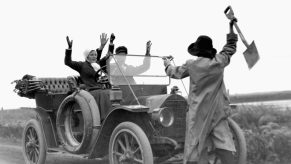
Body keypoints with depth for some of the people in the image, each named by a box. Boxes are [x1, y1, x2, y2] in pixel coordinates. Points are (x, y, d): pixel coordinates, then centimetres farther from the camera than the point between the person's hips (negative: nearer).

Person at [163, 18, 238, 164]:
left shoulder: (191, 65, -2)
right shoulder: (219, 62, 2)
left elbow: (174, 73, 15)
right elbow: (230, 48, 20)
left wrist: (167, 63, 35)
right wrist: (231, 27, 32)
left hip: (198, 113, -1)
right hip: (217, 113, 1)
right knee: (225, 150, -3)